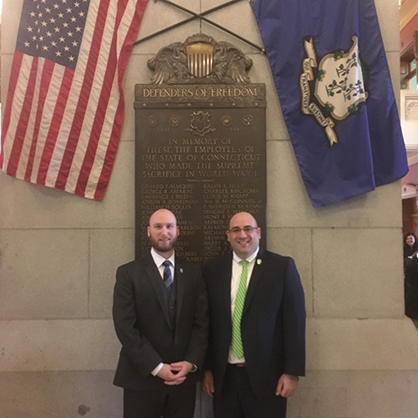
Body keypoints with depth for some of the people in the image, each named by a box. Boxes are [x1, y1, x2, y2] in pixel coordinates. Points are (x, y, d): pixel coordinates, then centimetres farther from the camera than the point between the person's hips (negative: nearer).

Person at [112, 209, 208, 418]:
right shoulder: (128, 273, -5)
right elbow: (125, 328, -10)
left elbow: (202, 322, 2)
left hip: (184, 376, 3)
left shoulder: (193, 272, 4)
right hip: (142, 377, -2)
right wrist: (156, 367, -14)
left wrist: (191, 362, -10)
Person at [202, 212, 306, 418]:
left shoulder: (282, 266, -4)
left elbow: (294, 321, -5)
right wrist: (206, 369, 5)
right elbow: (208, 322, 5)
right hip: (224, 377, 2)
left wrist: (292, 372, -7)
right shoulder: (213, 269, 3)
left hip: (266, 375, -2)